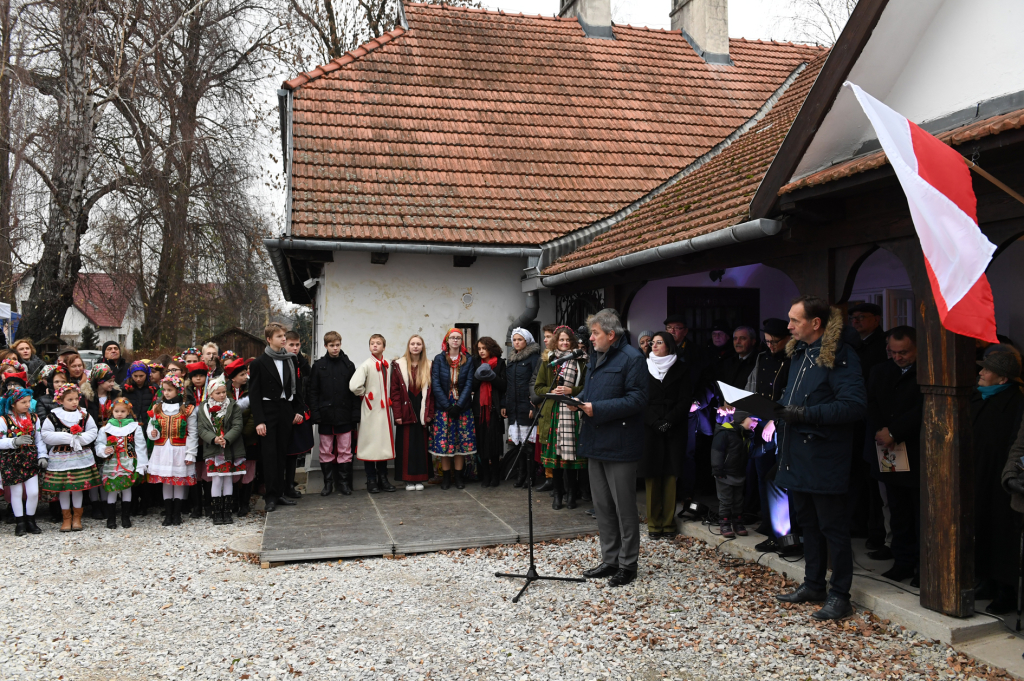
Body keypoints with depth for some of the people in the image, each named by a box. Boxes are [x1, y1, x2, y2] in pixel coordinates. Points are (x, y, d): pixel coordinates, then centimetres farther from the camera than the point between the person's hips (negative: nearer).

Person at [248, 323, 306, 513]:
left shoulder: (290, 360, 10)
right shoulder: (259, 363, -3)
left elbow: (296, 387, 14)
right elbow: (254, 394, -6)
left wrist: (299, 410, 5)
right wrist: (259, 421, -12)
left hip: (286, 410, 4)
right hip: (268, 411, -4)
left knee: (282, 453, 8)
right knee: (269, 453, -4)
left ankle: (280, 492, 16)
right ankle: (271, 496, 2)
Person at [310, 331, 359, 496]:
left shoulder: (349, 365, 4)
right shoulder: (318, 365, 4)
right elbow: (313, 392, 3)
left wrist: (355, 414, -4)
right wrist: (315, 414, -5)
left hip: (344, 416, 0)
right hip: (325, 415, 0)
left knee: (345, 451, 5)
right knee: (326, 452, 8)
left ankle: (344, 482, 15)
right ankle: (328, 482, 18)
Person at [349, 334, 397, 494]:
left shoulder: (388, 365, 6)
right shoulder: (366, 365, -11)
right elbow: (354, 386, -22)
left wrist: (389, 400, 7)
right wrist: (365, 395, -7)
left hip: (385, 410, 5)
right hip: (371, 410, -5)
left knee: (384, 444, 10)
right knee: (370, 444, 1)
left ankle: (383, 478, 20)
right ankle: (371, 481, 10)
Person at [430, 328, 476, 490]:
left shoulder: (468, 360, 5)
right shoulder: (439, 359, 3)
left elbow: (469, 384, -1)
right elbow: (436, 384, -3)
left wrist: (459, 406, -11)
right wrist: (447, 406, -11)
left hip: (462, 407, 1)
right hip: (443, 407, -1)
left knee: (462, 441, 1)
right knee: (444, 441, -2)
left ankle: (459, 476, 10)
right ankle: (446, 477, 8)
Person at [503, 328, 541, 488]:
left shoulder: (533, 357, -4)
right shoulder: (511, 359, 17)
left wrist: (534, 406, -17)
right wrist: (504, 404, 12)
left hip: (526, 407, -6)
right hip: (513, 407, 6)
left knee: (528, 442, -4)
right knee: (516, 441, 8)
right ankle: (519, 475, 15)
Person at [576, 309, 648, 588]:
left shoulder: (632, 358, -13)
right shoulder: (596, 357, 15)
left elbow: (637, 399, -19)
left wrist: (597, 408, -21)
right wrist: (579, 400, 3)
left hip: (619, 445, -9)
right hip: (596, 441, 9)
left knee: (624, 507, 2)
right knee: (602, 505, 15)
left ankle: (628, 564, 14)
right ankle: (610, 560, 26)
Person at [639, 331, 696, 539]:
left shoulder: (682, 369, 6)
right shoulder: (645, 368, 10)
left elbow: (685, 401, 0)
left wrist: (668, 421, -11)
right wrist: (656, 422, -8)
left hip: (675, 429, -1)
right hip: (650, 428, 1)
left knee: (670, 475, -2)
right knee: (652, 475, -2)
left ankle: (668, 522, 4)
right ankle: (654, 524, 3)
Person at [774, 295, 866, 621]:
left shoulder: (840, 356, -14)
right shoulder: (798, 353, 14)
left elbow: (854, 405, -23)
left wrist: (804, 414, -25)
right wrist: (780, 410, 4)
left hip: (824, 459, -9)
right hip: (797, 456, 9)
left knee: (833, 527, 1)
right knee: (807, 522, 18)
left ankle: (840, 597, 12)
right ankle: (813, 585, 31)